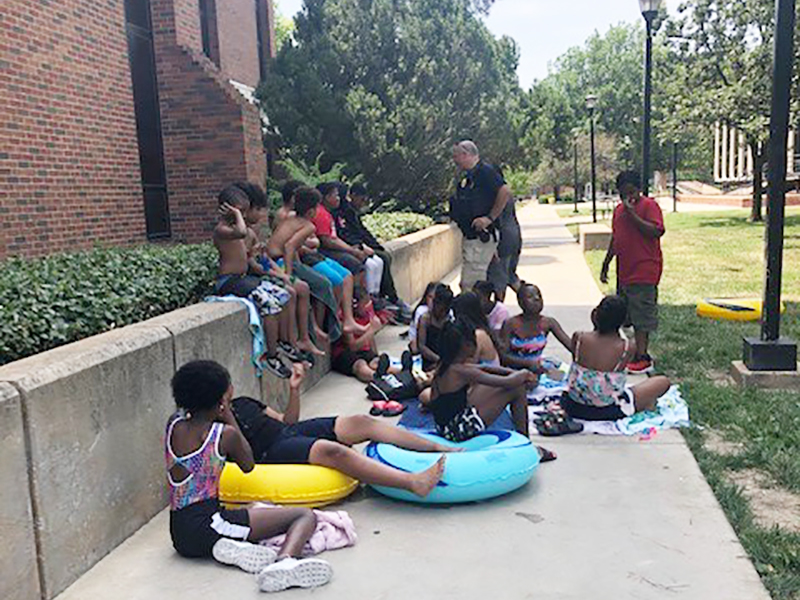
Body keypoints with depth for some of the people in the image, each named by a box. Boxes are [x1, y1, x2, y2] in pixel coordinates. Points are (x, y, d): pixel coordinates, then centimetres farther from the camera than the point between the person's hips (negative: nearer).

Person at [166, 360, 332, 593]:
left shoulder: (174, 425, 7)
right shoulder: (225, 434, -9)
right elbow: (248, 465, 10)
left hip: (180, 536, 8)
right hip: (206, 523, -8)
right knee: (305, 516, -10)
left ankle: (230, 548, 0)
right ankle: (284, 562, -39)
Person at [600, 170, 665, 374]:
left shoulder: (649, 205, -6)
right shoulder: (618, 209, 17)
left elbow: (656, 231, -20)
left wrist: (632, 214, -20)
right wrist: (605, 265, 24)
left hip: (644, 272, -8)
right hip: (625, 272, 8)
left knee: (642, 317, -8)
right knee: (632, 316, 12)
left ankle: (642, 358, -4)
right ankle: (641, 355, 21)